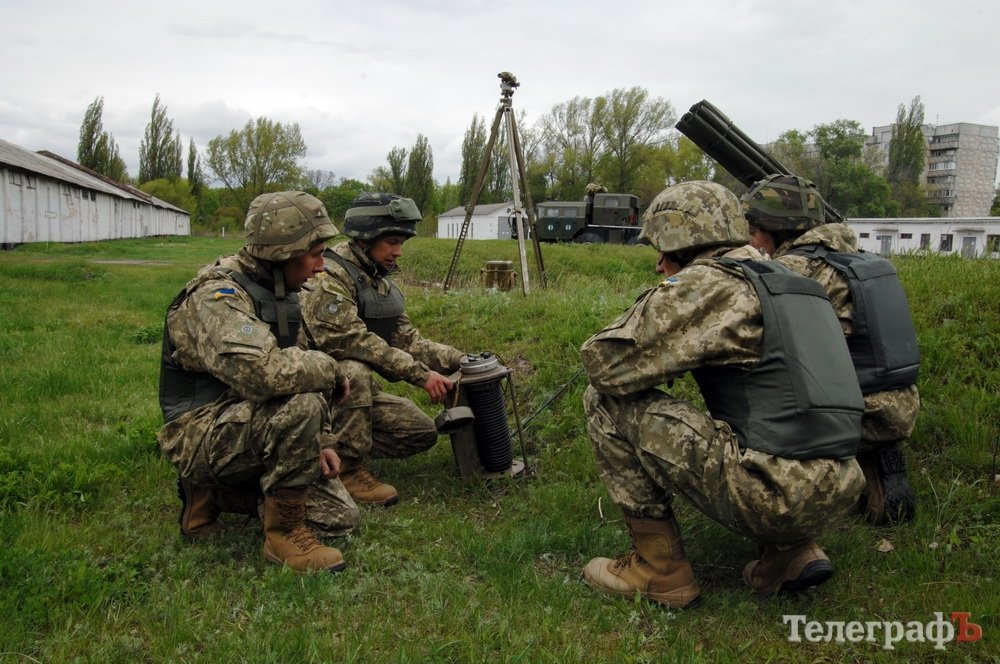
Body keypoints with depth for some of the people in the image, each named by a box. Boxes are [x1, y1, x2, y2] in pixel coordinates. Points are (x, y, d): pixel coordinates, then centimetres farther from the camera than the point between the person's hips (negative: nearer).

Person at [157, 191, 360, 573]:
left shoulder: (278, 292, 8)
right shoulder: (217, 296, -21)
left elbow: (293, 369, 16)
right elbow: (263, 373, -39)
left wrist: (319, 442, 4)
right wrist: (330, 369, -21)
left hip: (248, 431, 9)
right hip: (201, 434, -9)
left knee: (341, 518, 3)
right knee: (301, 405, -34)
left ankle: (219, 492, 17)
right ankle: (285, 533, -15)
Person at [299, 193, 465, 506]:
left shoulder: (381, 283, 8)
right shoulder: (328, 278, -21)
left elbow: (406, 339, 6)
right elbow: (352, 341, -32)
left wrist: (460, 360, -9)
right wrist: (420, 374, -33)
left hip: (356, 388, 8)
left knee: (421, 431, -2)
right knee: (353, 371, -38)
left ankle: (331, 448, 6)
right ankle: (347, 468, -21)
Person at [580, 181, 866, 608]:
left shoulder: (706, 284, -8)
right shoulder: (785, 281, 18)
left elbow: (604, 362, -11)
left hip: (770, 493, -9)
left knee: (607, 401, -2)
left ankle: (660, 570, 7)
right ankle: (791, 550, 17)